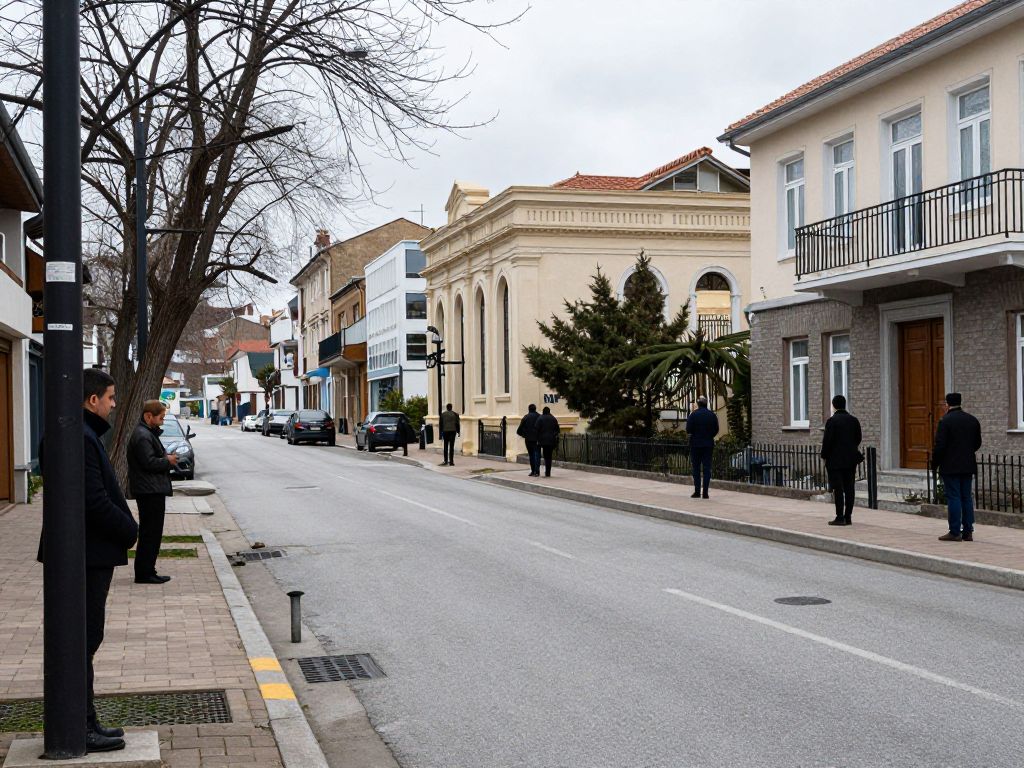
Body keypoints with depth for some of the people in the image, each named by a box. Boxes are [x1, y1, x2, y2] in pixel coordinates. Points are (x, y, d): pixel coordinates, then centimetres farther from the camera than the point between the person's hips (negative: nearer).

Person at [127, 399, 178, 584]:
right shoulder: (142, 436, -15)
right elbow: (149, 462, -22)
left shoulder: (148, 433, 19)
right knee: (150, 532, -7)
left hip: (152, 491, 11)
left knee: (151, 532, 14)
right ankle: (144, 573, -3)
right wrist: (168, 461, -9)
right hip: (150, 491, -11)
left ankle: (146, 572, 19)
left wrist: (167, 458, 9)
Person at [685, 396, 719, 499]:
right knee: (707, 468, 4)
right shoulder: (712, 415, 0)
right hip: (708, 444, 2)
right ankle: (705, 492, 0)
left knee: (696, 468, 6)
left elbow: (688, 430, -11)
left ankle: (697, 491, 3)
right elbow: (716, 430, 6)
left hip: (696, 444, -2)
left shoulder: (693, 414, -10)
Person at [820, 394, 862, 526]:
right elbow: (858, 438, 11)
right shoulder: (854, 420, 5)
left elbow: (827, 441, -13)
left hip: (835, 459, -6)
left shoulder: (832, 421, -12)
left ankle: (840, 517, -5)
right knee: (849, 488, 7)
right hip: (851, 459, 6)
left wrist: (824, 456, -2)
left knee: (838, 489, -4)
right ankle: (848, 517, 9)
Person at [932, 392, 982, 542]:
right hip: (968, 466, 6)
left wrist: (935, 463, -4)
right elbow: (977, 443, 14)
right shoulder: (973, 420, 7)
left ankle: (955, 532, -2)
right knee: (966, 497, 10)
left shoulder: (945, 421, -13)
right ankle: (968, 532, 11)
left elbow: (939, 445, -16)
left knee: (953, 498, -3)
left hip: (950, 466, -6)